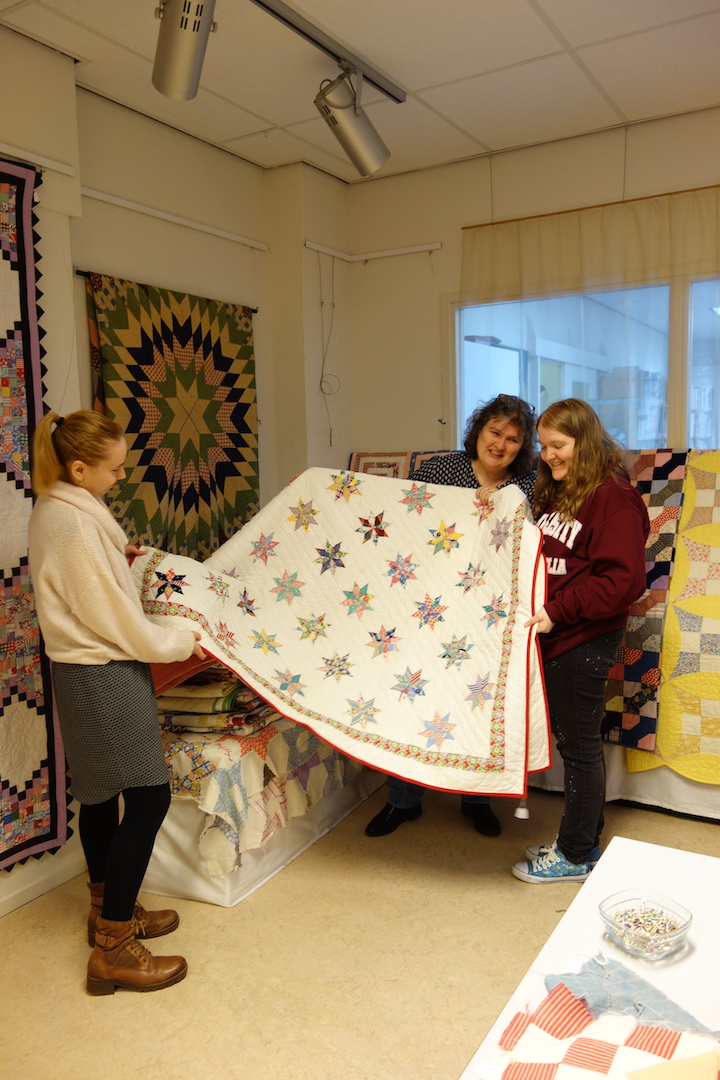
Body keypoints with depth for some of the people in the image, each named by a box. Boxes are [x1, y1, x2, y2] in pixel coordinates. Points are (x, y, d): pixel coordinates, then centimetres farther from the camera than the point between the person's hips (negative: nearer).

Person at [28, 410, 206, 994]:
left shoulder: (50, 510, 7)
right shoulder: (77, 524, -24)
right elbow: (115, 619, -20)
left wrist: (119, 558, 11)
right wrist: (182, 641, -8)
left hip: (80, 669, 10)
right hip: (106, 676, -10)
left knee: (100, 792, 20)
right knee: (148, 797, -3)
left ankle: (109, 908, 38)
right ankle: (113, 950, 7)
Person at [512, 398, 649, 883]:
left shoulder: (614, 497, -15)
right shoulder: (557, 493, 14)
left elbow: (621, 580, -22)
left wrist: (559, 612, -24)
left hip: (584, 641, -9)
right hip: (556, 635, 9)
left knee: (579, 744, 4)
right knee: (574, 740, 18)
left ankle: (575, 856, 20)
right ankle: (584, 839, 33)